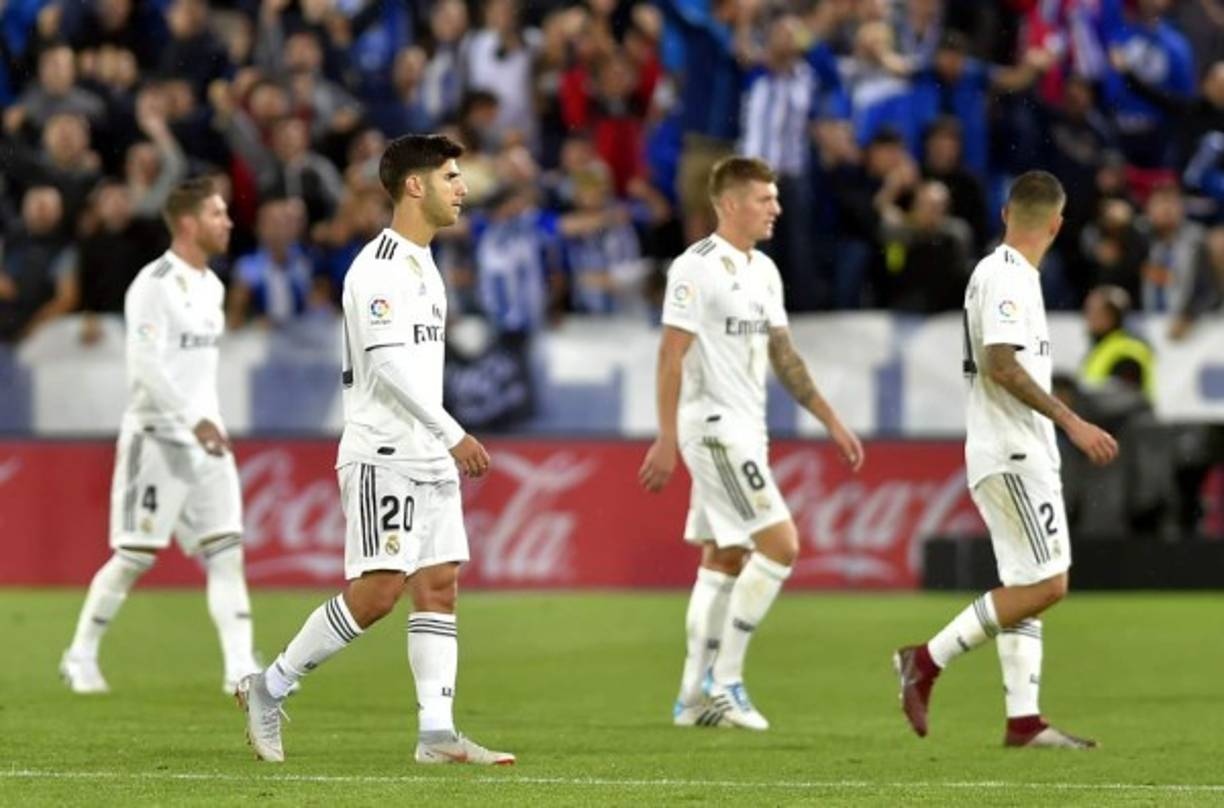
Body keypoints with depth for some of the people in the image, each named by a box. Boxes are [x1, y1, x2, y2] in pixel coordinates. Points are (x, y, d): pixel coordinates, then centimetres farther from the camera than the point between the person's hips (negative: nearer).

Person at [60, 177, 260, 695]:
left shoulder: (211, 286, 13)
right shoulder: (153, 286, -14)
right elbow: (146, 364, -22)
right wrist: (193, 420, -28)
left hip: (206, 437, 8)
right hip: (157, 437, -8)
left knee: (226, 552, -2)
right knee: (135, 555, -3)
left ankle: (240, 667, -7)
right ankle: (80, 657, 13)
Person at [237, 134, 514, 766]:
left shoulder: (422, 265, 17)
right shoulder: (379, 267, -13)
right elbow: (389, 366, -22)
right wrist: (453, 435, -24)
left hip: (430, 460, 9)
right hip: (382, 456, -9)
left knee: (439, 586, 2)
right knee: (377, 592, -11)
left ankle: (437, 733, -1)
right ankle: (269, 687, 1)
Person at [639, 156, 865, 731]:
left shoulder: (764, 271, 14)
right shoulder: (696, 268, -13)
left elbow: (784, 356, 19)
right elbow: (671, 355, -15)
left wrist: (831, 423, 16)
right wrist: (666, 440, -19)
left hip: (744, 432, 9)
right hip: (714, 425, -9)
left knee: (724, 559, 10)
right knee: (780, 544, -14)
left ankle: (695, 696, 13)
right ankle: (724, 679, -8)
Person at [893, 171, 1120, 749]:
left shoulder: (1005, 273, 16)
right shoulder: (1006, 277, -14)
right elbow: (1001, 365, -23)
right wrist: (1071, 422, -25)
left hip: (1021, 456, 10)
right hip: (1011, 455, -10)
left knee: (1025, 588, 6)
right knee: (1047, 582, -14)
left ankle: (1023, 719, 4)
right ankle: (928, 661, -9)